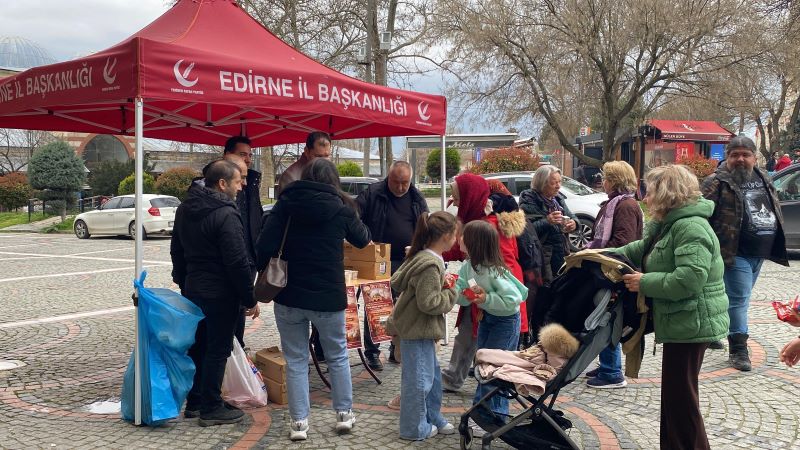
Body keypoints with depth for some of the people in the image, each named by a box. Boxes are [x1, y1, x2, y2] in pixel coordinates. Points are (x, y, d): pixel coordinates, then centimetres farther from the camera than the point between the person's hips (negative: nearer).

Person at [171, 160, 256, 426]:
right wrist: (250, 299, -14)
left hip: (192, 289, 9)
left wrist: (183, 283, 26)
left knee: (197, 345, 17)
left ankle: (193, 402, 26)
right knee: (217, 350, 0)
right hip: (220, 294, -9)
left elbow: (177, 251, 18)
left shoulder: (184, 209, 9)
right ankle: (210, 409, 6)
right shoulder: (225, 215, -19)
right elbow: (238, 262, -21)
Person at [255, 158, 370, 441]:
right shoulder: (340, 208, -2)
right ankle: (344, 414, 24)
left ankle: (299, 422, 11)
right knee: (337, 355, 18)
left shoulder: (285, 205, -2)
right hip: (328, 296, 0)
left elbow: (264, 248, -10)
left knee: (295, 361, 10)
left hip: (288, 295, 0)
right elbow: (362, 240, 15)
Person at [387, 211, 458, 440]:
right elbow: (429, 303, -27)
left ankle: (433, 418, 34)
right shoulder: (430, 265, -25)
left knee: (432, 373, 20)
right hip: (417, 329, -10)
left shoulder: (420, 256, 5)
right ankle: (416, 428, 17)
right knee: (419, 379, 3)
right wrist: (450, 292, -11)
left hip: (419, 327, 10)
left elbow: (396, 282, 11)